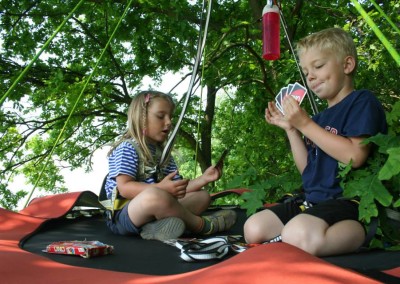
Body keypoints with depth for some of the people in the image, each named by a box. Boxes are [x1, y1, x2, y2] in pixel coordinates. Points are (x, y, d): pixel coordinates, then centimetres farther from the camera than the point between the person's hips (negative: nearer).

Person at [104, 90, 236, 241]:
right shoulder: (127, 148, -7)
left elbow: (179, 188, 11)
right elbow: (124, 188, -19)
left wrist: (203, 179, -4)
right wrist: (160, 188, -32)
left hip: (154, 211, 9)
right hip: (123, 215, -8)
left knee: (202, 196, 6)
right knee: (154, 195, -39)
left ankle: (161, 225, -24)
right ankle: (201, 224, -12)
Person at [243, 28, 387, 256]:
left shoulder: (362, 101, -4)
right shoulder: (321, 117, 19)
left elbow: (355, 156, -19)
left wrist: (305, 124, -14)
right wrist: (291, 129, 10)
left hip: (349, 201, -8)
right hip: (313, 201, 8)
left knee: (299, 234, -36)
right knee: (254, 228, -5)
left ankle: (360, 232, -12)